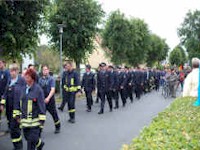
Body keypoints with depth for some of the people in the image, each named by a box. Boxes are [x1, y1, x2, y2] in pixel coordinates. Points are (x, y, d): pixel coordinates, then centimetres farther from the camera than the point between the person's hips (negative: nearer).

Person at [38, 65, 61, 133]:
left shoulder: (51, 79, -5)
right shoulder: (40, 79, 6)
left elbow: (53, 90, -15)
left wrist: (48, 98, -27)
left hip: (50, 100, -3)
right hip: (42, 100, 3)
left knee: (54, 114, 8)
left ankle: (57, 127, 26)